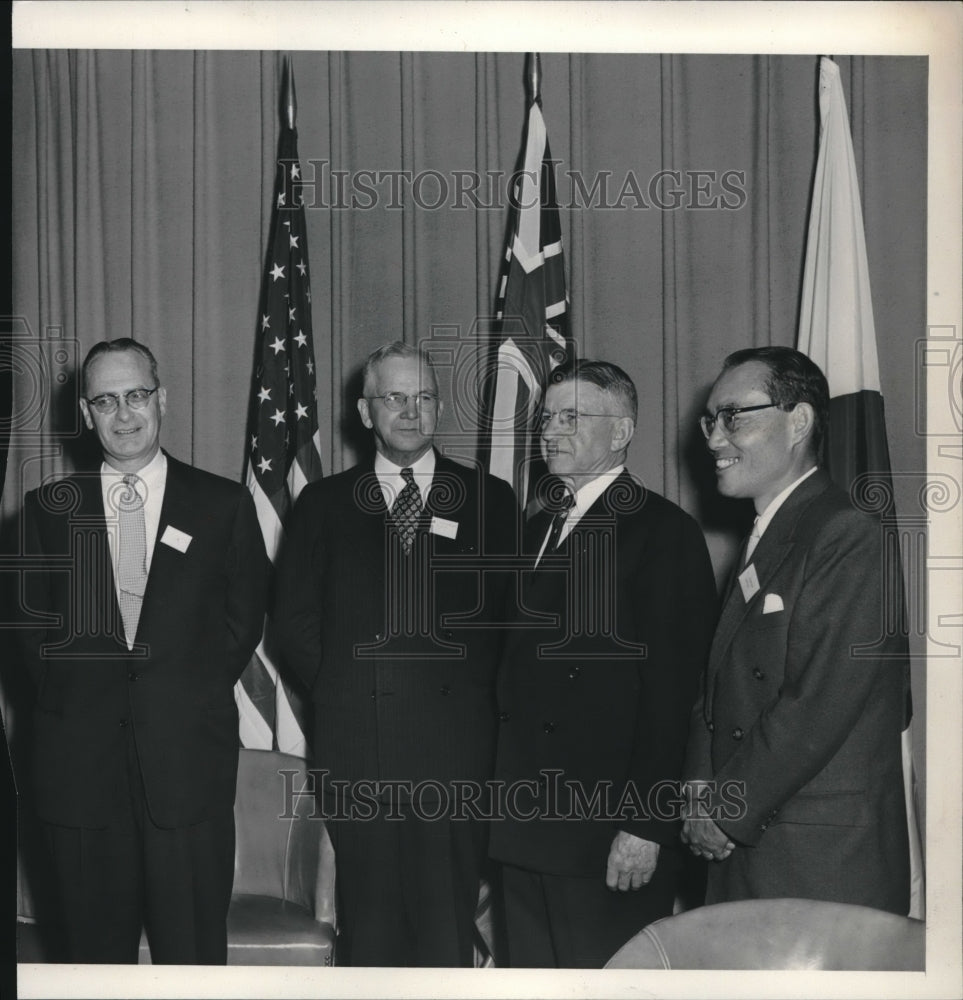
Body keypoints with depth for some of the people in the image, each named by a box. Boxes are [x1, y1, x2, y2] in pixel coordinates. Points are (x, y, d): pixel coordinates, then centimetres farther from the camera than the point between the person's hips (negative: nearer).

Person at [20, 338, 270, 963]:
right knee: (96, 948, 7)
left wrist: (192, 694, 1)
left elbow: (245, 616, 9)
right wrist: (79, 694, 0)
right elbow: (34, 625, 12)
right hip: (81, 766, 1)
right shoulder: (48, 510, 10)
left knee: (194, 952, 2)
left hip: (190, 764, -1)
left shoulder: (225, 505, 6)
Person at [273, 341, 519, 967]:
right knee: (368, 920, 6)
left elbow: (512, 613, 7)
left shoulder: (491, 500, 8)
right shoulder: (324, 504, 11)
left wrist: (469, 691, -1)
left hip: (457, 749, -1)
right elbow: (293, 620, 12)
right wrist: (340, 689, 3)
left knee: (447, 923, 0)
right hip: (357, 750, 1)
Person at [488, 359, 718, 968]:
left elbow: (670, 690, -14)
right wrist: (508, 796, 10)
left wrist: (646, 827, -17)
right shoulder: (539, 530, 17)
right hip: (526, 830, 7)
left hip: (612, 838, -7)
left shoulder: (663, 531, -8)